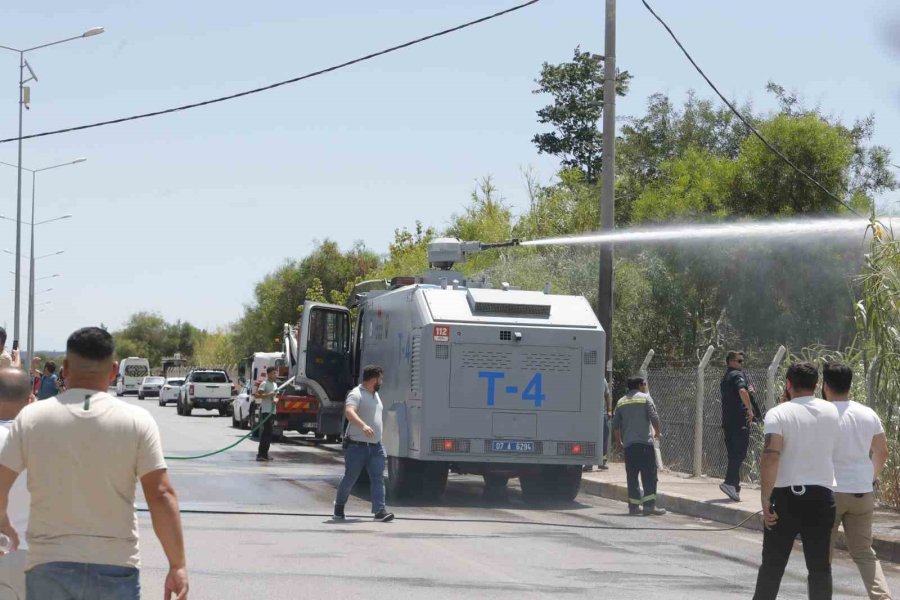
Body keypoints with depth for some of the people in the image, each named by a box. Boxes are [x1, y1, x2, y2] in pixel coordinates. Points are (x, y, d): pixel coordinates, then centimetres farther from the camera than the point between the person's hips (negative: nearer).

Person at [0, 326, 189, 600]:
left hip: (49, 568, 0)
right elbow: (161, 495, -8)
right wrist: (178, 566, -3)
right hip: (116, 569, 0)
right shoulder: (137, 421, -4)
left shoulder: (32, 417, -2)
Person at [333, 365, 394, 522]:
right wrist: (363, 426, -47)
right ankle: (339, 506, 26)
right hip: (357, 446, -7)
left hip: (375, 446, 7)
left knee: (378, 479, -6)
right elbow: (349, 412, -32)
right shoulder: (356, 394, -13)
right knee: (350, 479, 5)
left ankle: (379, 511, -13)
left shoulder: (375, 395, 16)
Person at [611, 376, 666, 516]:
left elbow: (615, 425, 14)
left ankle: (634, 505, 8)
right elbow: (654, 417, -8)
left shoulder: (621, 402, 14)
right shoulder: (645, 398, 0)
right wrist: (658, 432, 8)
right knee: (649, 475, -4)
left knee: (632, 476, 9)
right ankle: (649, 505, -11)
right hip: (644, 442, -5)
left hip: (628, 444, 5)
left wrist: (619, 441, 25)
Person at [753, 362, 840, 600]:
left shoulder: (779, 413, -8)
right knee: (820, 566, 6)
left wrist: (765, 499, -19)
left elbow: (771, 456, -19)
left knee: (772, 564, 8)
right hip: (822, 495, 3)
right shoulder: (831, 412, 6)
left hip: (786, 495, -3)